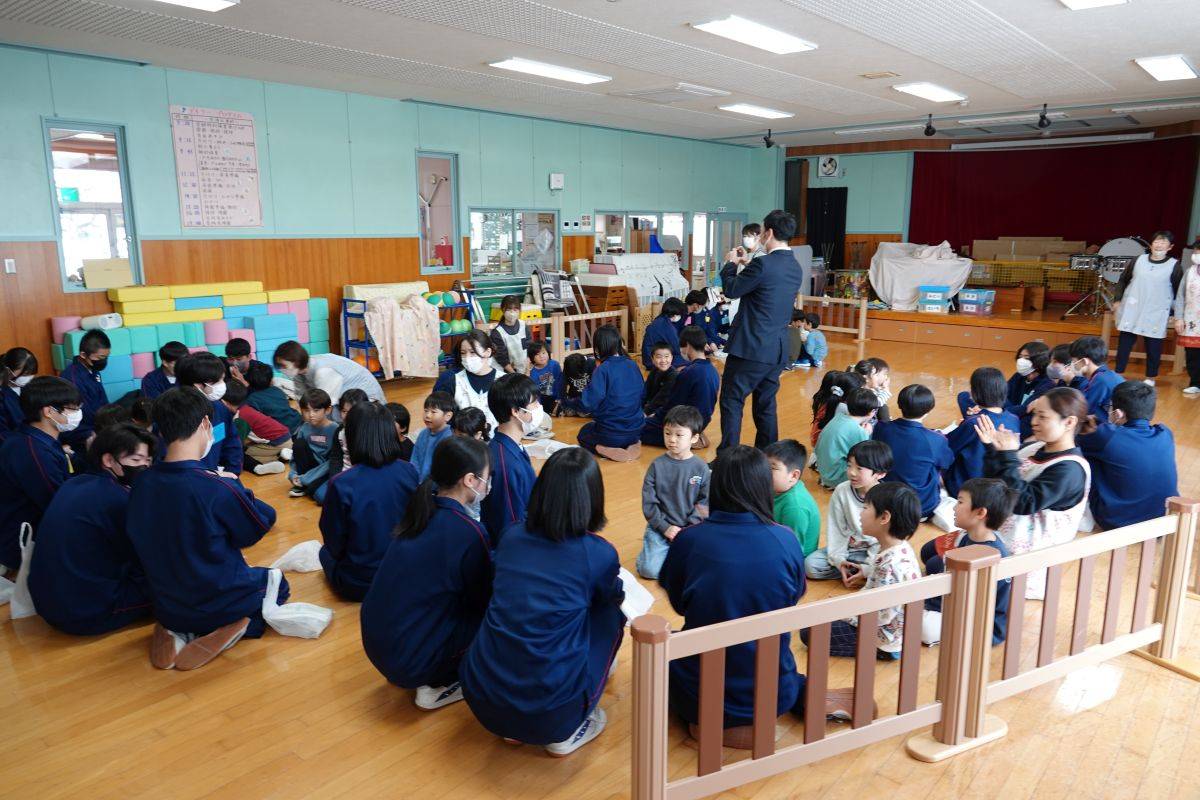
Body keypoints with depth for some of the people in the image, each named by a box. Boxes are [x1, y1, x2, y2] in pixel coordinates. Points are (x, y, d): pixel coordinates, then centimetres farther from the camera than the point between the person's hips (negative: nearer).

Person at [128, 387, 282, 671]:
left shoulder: (142, 483, -9)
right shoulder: (218, 488, -28)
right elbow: (261, 524, -12)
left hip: (166, 606, 5)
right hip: (217, 604, -5)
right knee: (277, 583, 25)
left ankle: (178, 631, 8)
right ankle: (226, 630, -1)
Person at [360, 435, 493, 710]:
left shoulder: (424, 508, 0)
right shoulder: (469, 532, -22)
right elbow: (483, 601, -6)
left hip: (376, 643, 7)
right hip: (409, 660, -7)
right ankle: (439, 684, 5)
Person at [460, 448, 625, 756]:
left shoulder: (511, 536, 2)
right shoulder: (599, 554, -8)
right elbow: (614, 598, 16)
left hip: (481, 701, 4)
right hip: (549, 711, -4)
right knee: (610, 615, 17)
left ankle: (512, 728, 23)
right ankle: (567, 732, 19)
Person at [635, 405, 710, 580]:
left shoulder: (701, 468, -4)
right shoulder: (657, 465, -4)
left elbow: (705, 503, -2)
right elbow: (648, 503, -3)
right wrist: (665, 527, -11)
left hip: (690, 528, 0)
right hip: (660, 527, 0)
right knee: (649, 570, -18)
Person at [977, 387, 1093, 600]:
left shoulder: (1069, 469, -17)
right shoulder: (1037, 448, 5)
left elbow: (1024, 504, -26)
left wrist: (1008, 457, -26)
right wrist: (993, 449, -6)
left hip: (1023, 548, -8)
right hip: (999, 528, 8)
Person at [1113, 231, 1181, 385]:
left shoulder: (1174, 266, -2)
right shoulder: (1140, 260, 5)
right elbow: (1123, 280, 13)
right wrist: (1117, 300, 8)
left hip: (1156, 314, -2)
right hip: (1131, 309, 2)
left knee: (1153, 345, 4)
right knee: (1124, 342, 4)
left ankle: (1150, 377, 18)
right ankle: (1118, 373, 15)